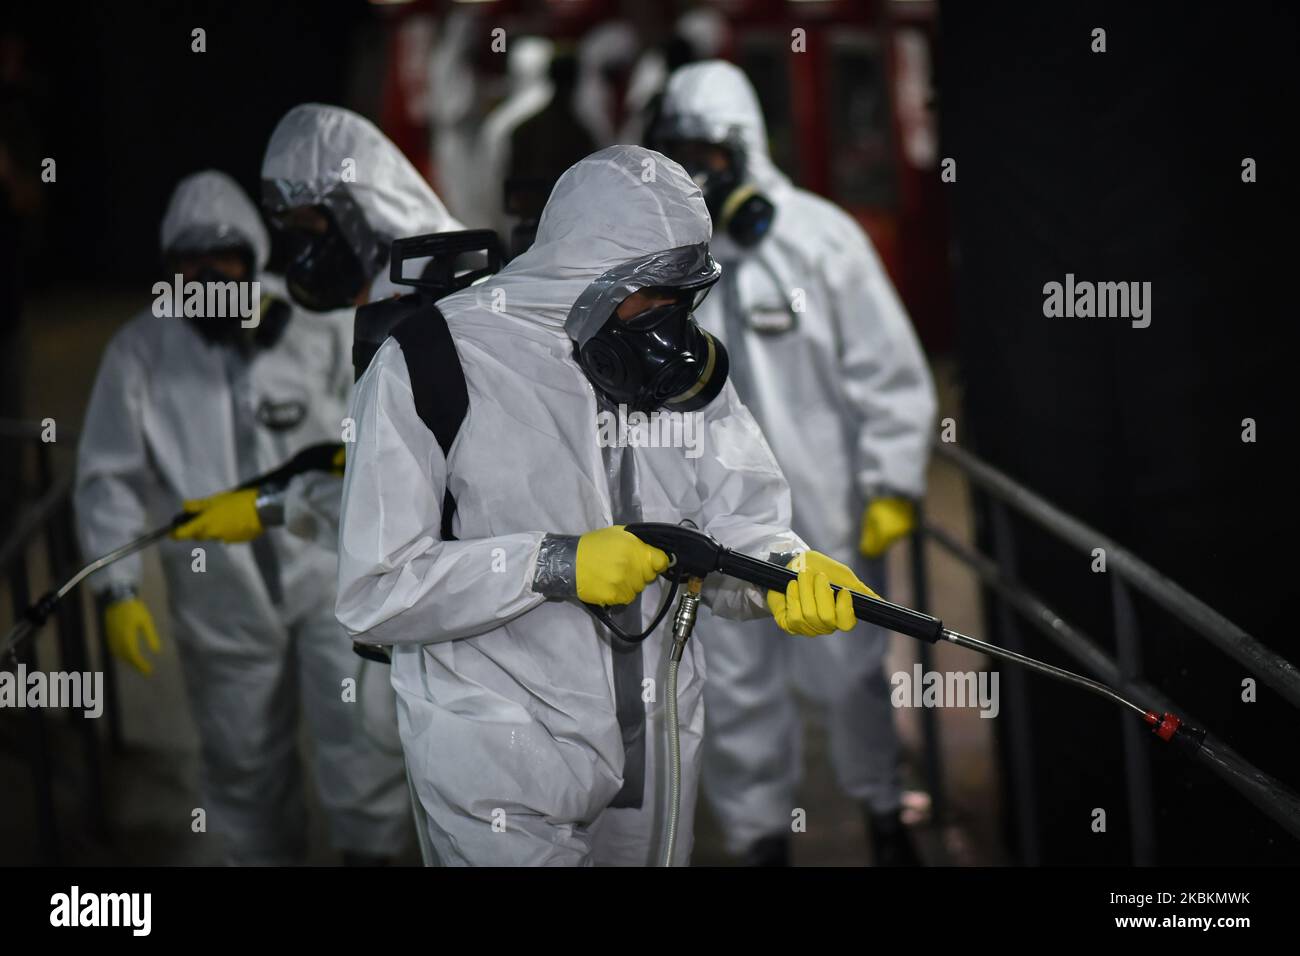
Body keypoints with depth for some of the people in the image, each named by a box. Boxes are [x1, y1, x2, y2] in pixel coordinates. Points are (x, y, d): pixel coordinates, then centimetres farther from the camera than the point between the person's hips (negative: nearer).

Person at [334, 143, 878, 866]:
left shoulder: (679, 364, 5)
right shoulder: (432, 364, -13)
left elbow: (737, 523, -1)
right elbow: (373, 593, -17)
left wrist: (784, 569, -24)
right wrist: (553, 567, -24)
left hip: (659, 757, 6)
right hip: (500, 766, -6)